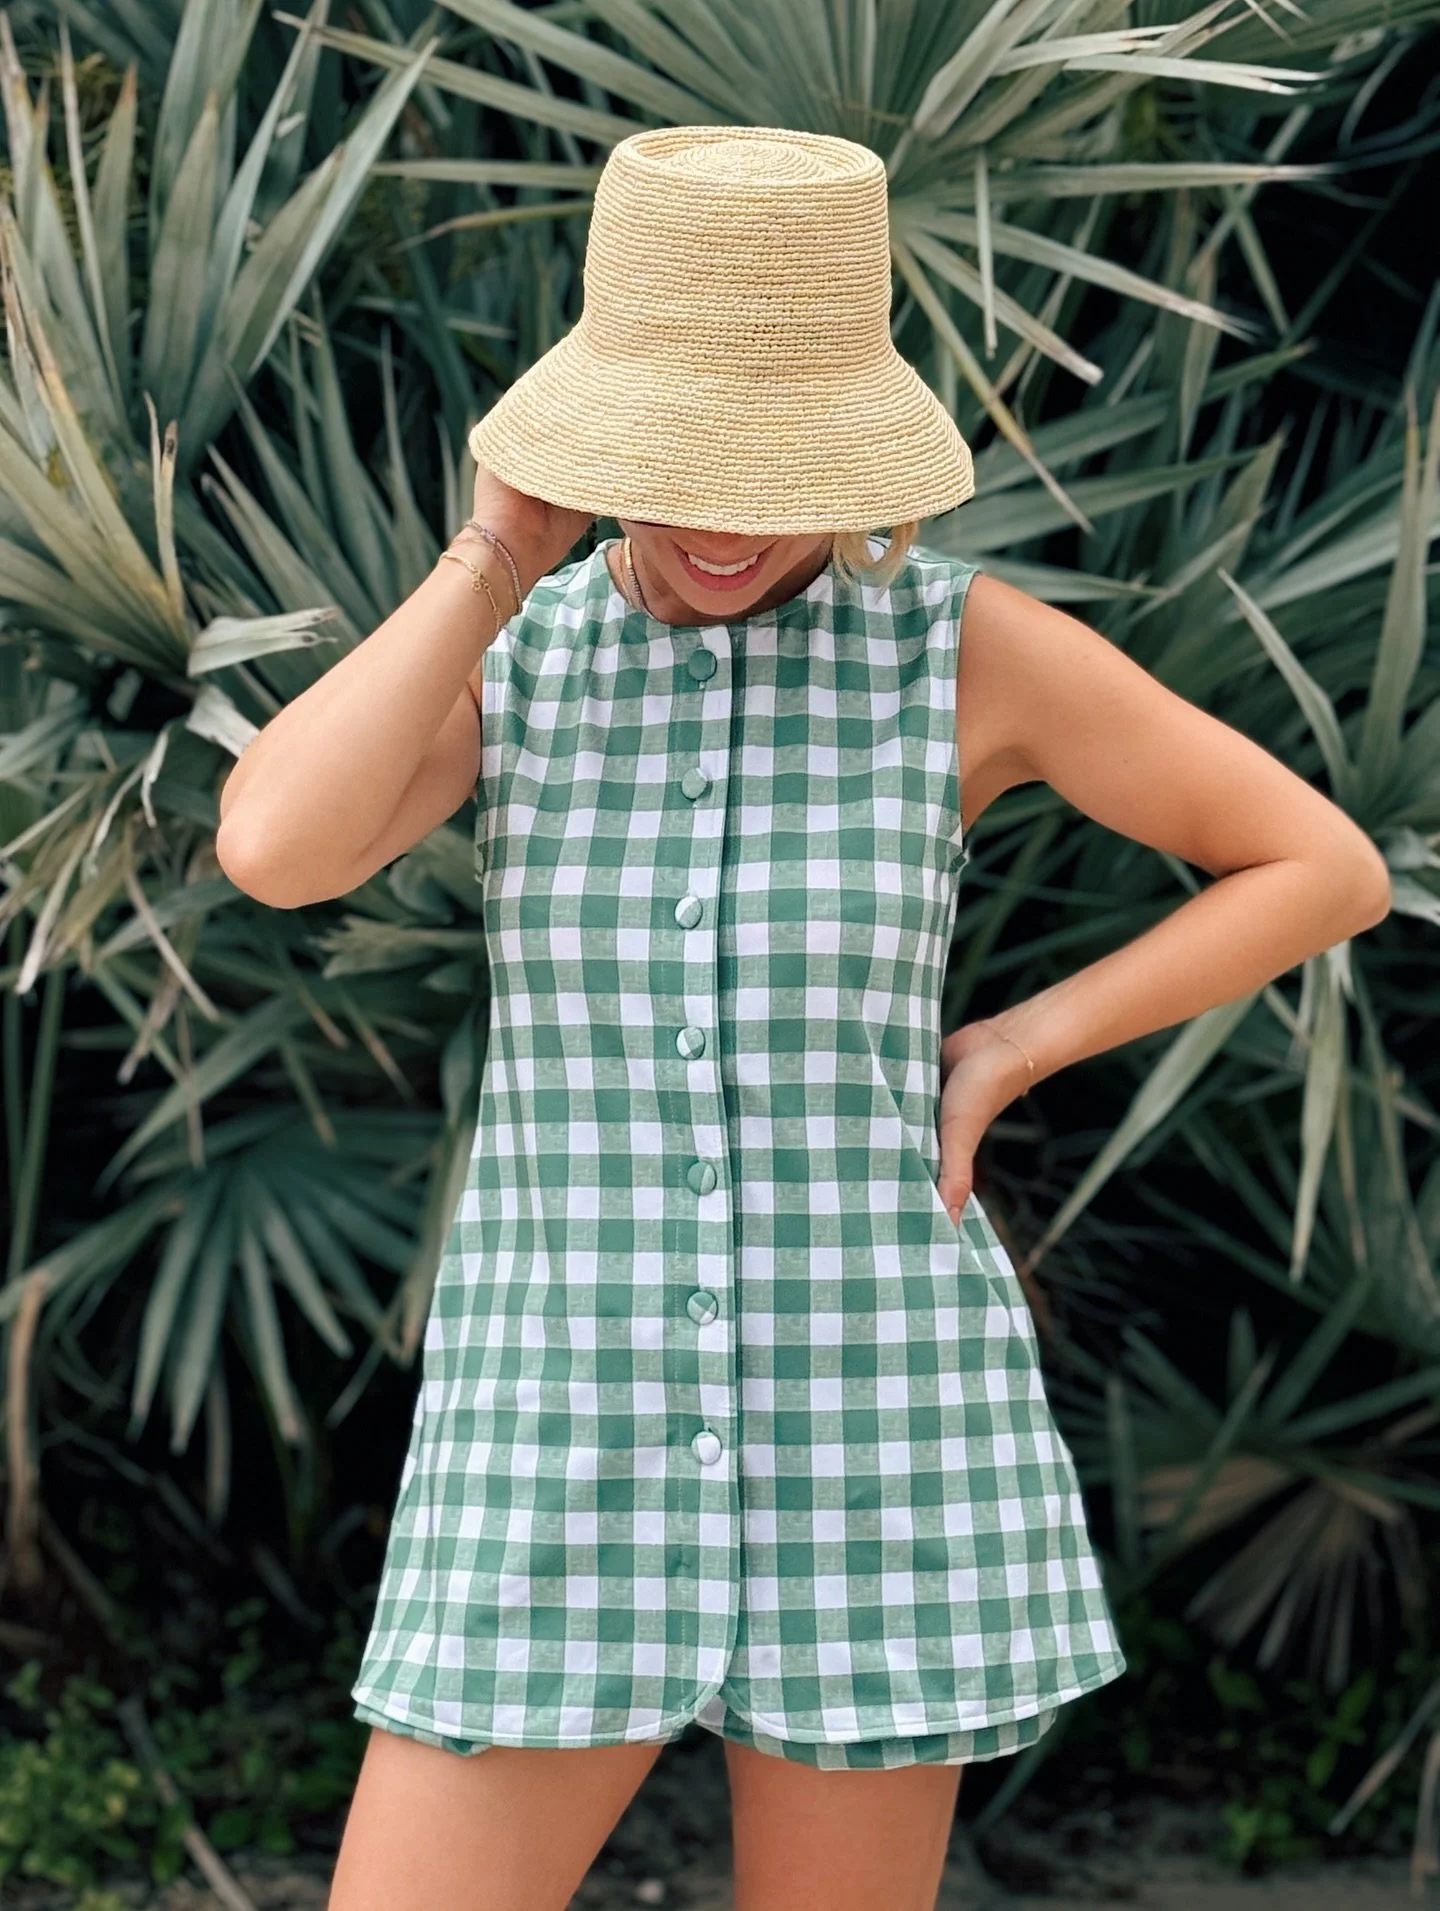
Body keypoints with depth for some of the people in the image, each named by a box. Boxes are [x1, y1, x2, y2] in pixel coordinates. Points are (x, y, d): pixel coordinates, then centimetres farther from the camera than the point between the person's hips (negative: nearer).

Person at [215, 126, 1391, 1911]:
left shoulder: (965, 640, -4)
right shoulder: (499, 650, 3)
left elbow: (1328, 868, 3)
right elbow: (274, 851, -17)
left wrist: (1007, 1055, -4)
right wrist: (499, 550, -11)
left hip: (874, 1432, -2)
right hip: (565, 1444, 2)